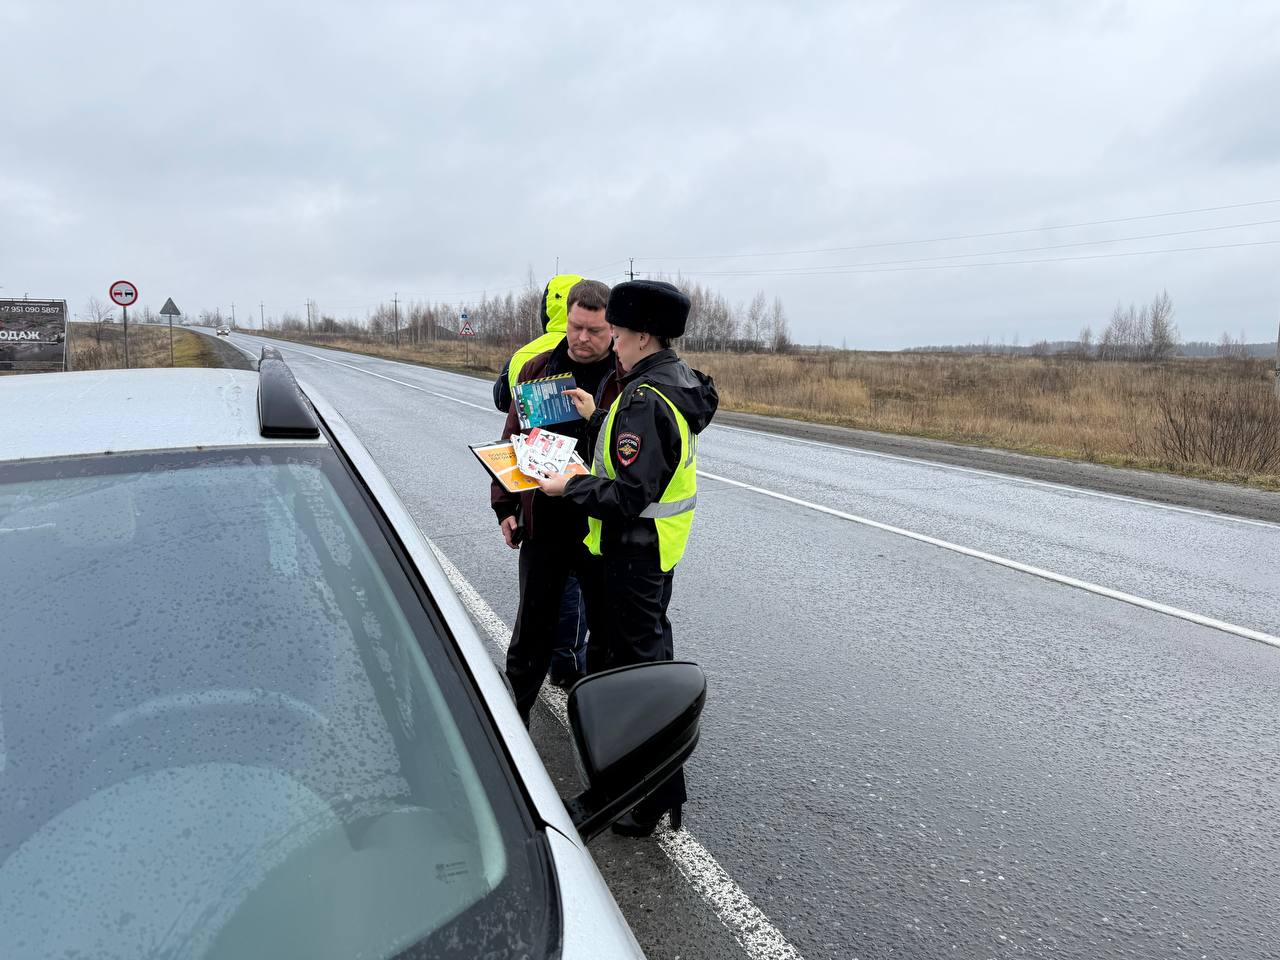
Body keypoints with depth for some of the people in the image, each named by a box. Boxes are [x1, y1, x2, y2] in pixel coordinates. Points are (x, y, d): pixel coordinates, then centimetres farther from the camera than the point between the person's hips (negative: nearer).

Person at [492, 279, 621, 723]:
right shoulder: (537, 370, 4)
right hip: (544, 524, 2)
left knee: (606, 625, 14)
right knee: (533, 625, 14)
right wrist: (505, 506, 5)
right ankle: (513, 712, 30)